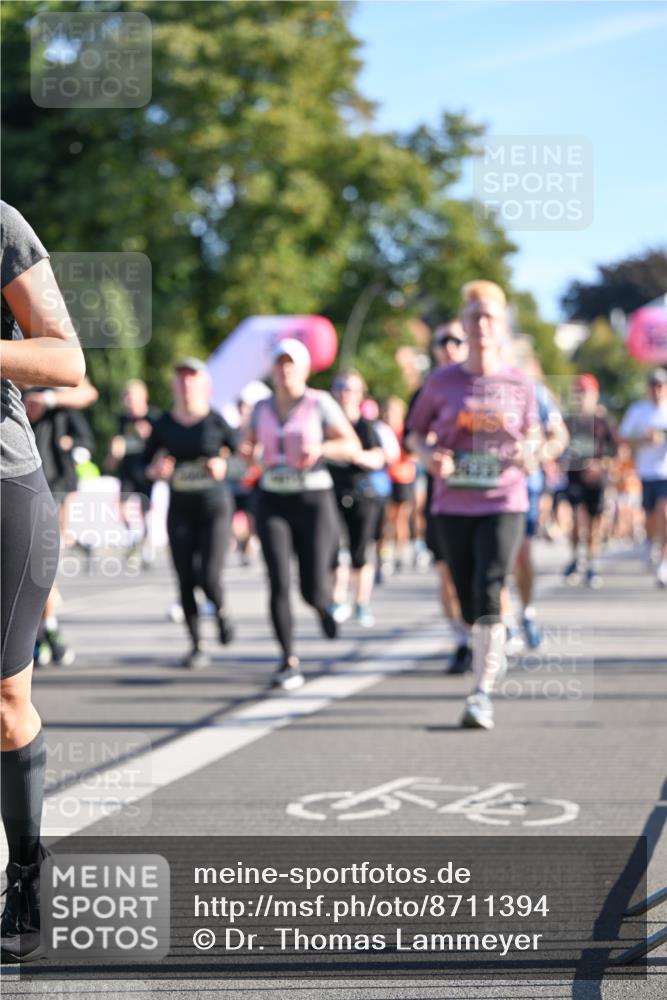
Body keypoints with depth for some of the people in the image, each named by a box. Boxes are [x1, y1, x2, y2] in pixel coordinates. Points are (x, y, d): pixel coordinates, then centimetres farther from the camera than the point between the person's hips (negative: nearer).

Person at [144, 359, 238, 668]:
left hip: (215, 506, -3)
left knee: (208, 576, -12)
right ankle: (196, 646, 12)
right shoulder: (164, 424, 2)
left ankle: (221, 611, 23)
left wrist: (224, 465, -14)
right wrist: (157, 470, -11)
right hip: (180, 507, 3)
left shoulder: (216, 422, -5)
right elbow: (146, 463, 11)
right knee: (186, 580, 1)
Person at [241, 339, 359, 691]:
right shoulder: (262, 408, 9)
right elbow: (251, 448, 22)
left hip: (313, 500, -3)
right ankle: (289, 662, -6)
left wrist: (320, 449, -20)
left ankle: (324, 603, 35)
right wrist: (248, 453, -2)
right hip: (272, 502, 3)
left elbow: (352, 447, -2)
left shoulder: (320, 403, -2)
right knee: (278, 583, -12)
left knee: (313, 590, -5)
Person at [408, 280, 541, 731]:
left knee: (489, 593, -18)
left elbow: (533, 439, 11)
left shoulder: (520, 385, 3)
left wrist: (528, 456, -11)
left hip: (504, 504, -2)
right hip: (453, 506, 2)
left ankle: (483, 693, -18)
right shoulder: (442, 382, 2)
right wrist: (430, 454, -7)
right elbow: (418, 430, 13)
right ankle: (493, 652, 38)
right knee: (469, 602, 8)